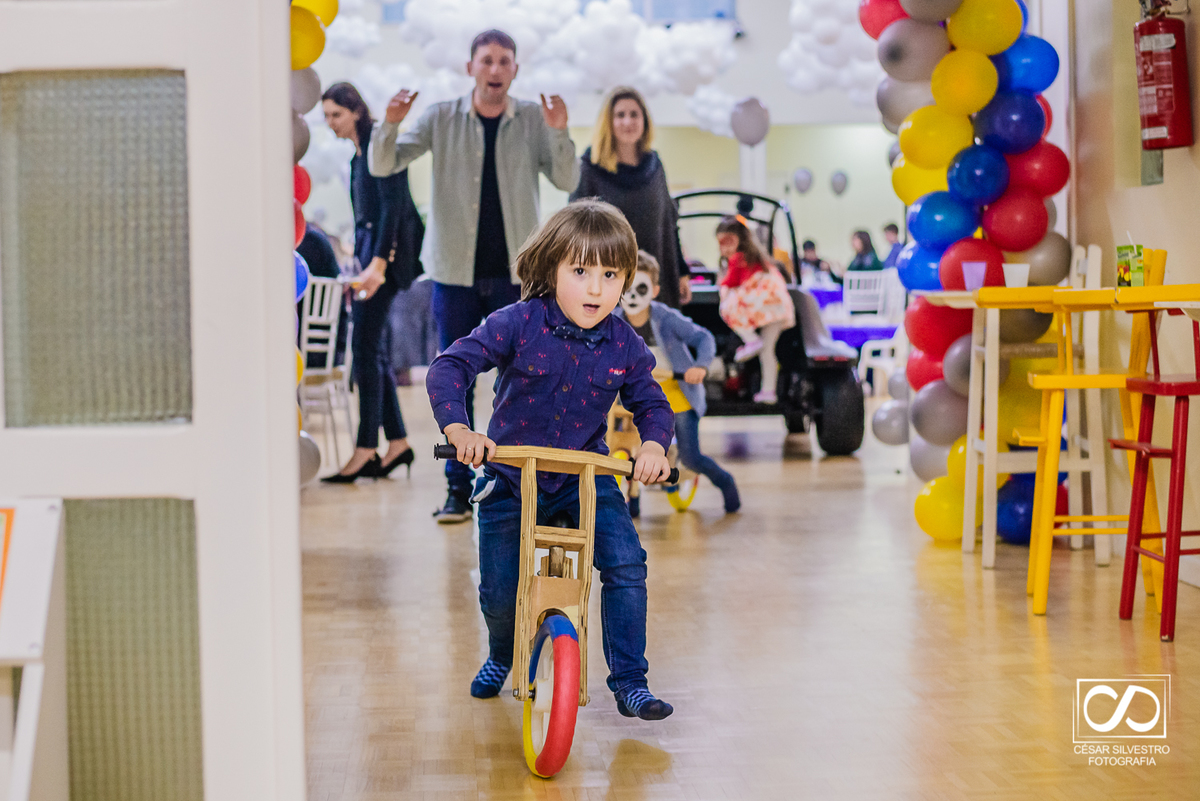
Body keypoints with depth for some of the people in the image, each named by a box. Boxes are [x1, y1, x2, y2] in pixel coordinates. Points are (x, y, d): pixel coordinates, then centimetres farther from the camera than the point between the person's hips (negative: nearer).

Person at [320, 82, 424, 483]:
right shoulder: (358, 155, 17)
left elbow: (392, 206, -17)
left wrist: (377, 264, -24)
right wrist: (358, 269, 20)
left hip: (387, 250, -10)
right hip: (368, 252, 10)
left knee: (366, 347, -10)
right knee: (373, 350, 8)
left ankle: (366, 450, -8)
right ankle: (397, 442, 13)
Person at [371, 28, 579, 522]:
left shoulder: (533, 120, 3)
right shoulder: (441, 119, 2)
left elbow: (567, 181, -4)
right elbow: (383, 167, -1)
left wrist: (559, 133, -20)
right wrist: (390, 124, -20)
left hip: (516, 273, 0)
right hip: (456, 272, 0)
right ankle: (459, 489, 9)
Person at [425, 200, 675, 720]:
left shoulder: (624, 346, -7)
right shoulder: (519, 324, -16)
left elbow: (652, 403, 5)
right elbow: (449, 367, -18)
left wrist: (654, 446, -17)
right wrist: (458, 429, -34)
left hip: (586, 476, 1)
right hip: (511, 476, -1)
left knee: (626, 564, -18)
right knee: (499, 593, 0)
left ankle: (630, 681, -3)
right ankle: (502, 657, 36)